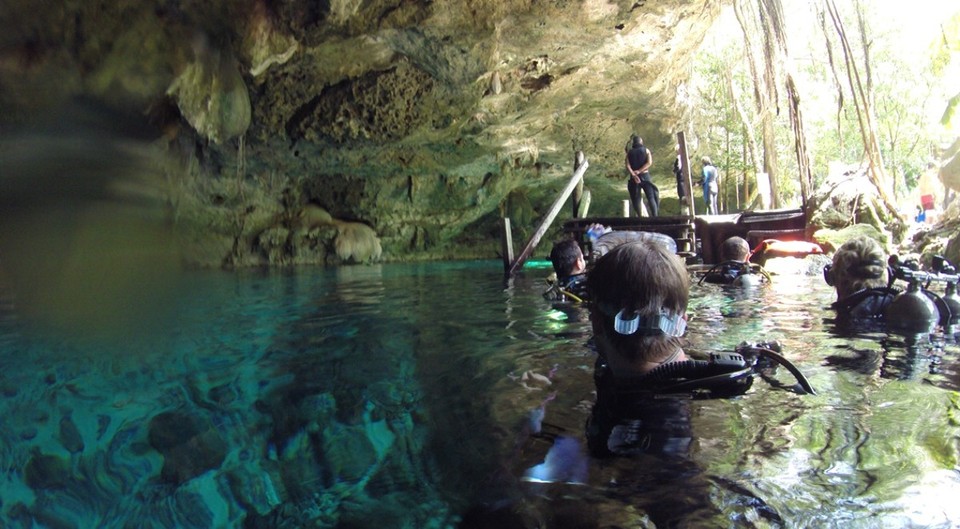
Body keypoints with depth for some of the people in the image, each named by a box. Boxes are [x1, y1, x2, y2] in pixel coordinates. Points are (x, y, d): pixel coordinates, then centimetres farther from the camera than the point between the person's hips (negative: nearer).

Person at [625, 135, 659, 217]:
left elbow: (627, 166, -9)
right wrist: (639, 171, -14)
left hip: (634, 177, 1)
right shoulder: (646, 150, 4)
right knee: (651, 197, -1)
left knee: (636, 198, 7)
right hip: (645, 176, -1)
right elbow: (649, 162, -11)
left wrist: (633, 175, -19)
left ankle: (640, 216, 6)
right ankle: (655, 216, -9)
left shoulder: (629, 152, 6)